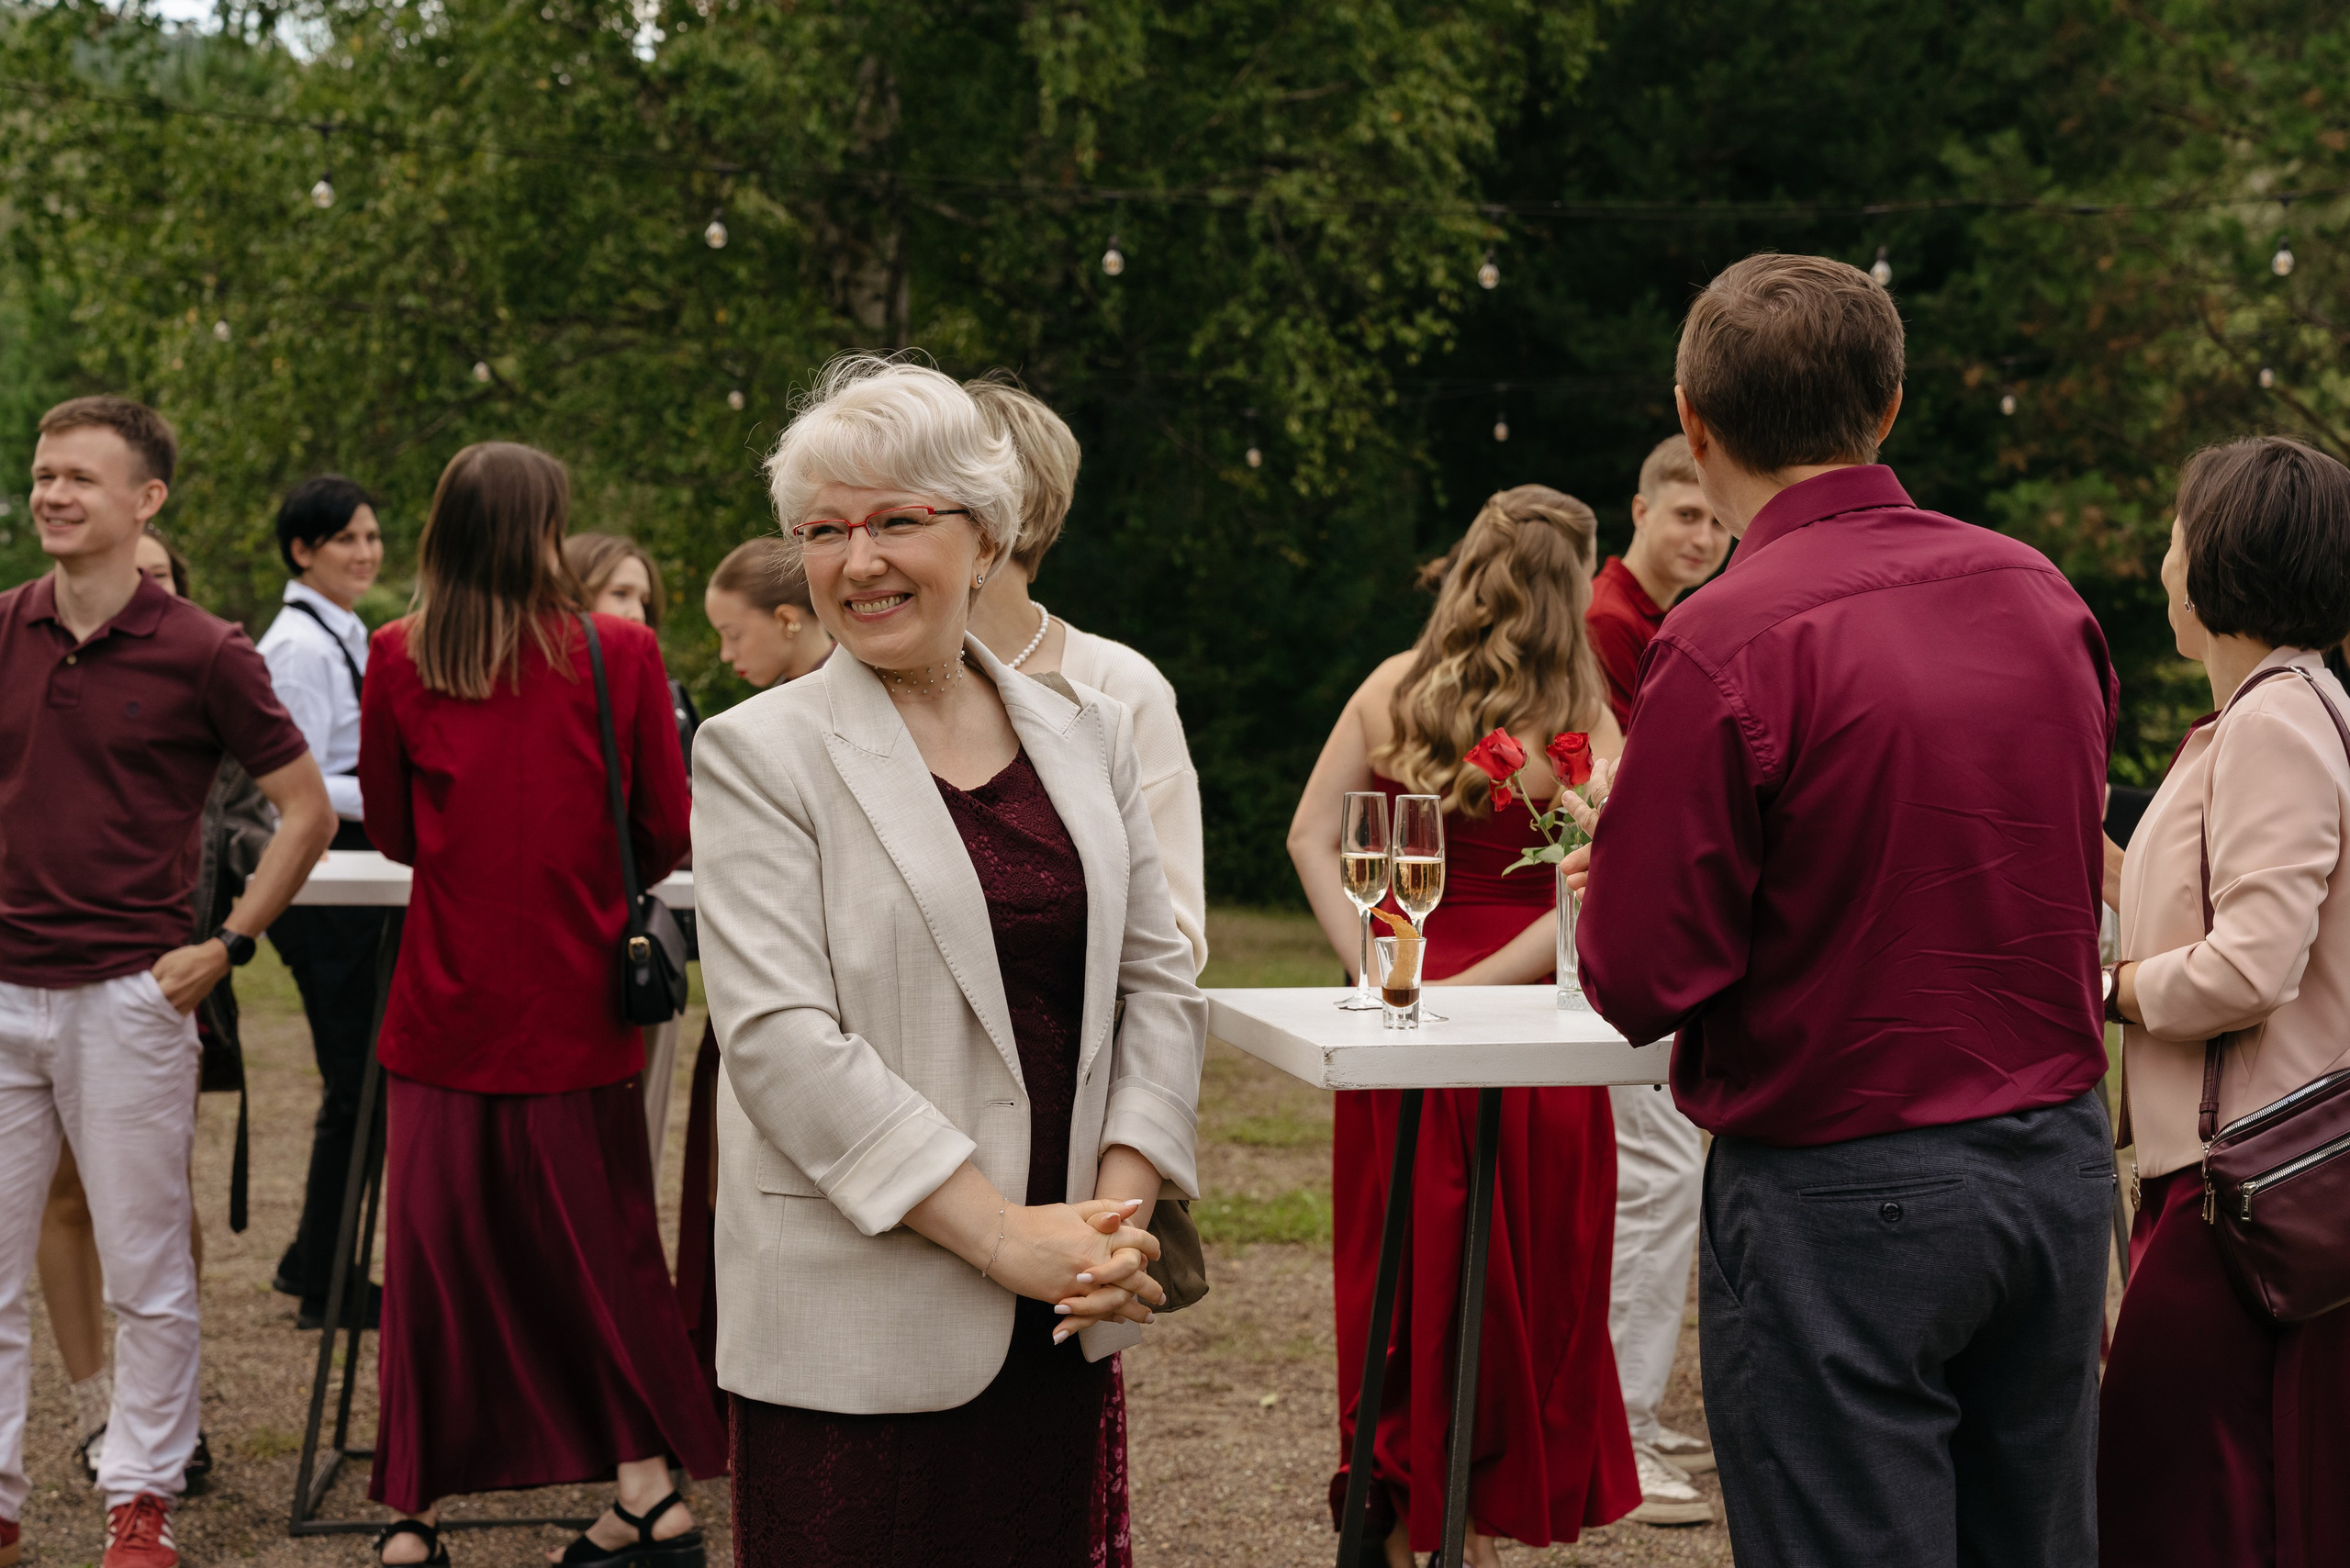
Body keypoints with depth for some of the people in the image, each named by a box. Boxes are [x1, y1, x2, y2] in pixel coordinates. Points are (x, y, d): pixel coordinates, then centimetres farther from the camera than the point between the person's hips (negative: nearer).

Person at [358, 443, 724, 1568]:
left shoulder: (399, 661, -3)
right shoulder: (620, 654, -6)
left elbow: (390, 829, 10)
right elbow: (666, 836, 1)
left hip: (446, 1005, 0)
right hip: (577, 1010, 0)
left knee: (434, 1253, 8)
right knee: (600, 1244, 11)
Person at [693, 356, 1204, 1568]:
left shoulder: (1080, 732, 11)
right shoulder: (760, 754, -4)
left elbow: (1157, 979, 11)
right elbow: (779, 1038, -13)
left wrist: (1122, 1202, -5)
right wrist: (999, 1232, -16)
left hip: (1066, 1319, 4)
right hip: (861, 1323, -4)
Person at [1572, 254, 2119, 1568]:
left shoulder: (1727, 647, -17)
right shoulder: (2042, 592, 4)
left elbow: (1641, 984, -15)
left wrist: (1601, 886, 7)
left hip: (1843, 1199, -6)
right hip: (2061, 1164, 7)